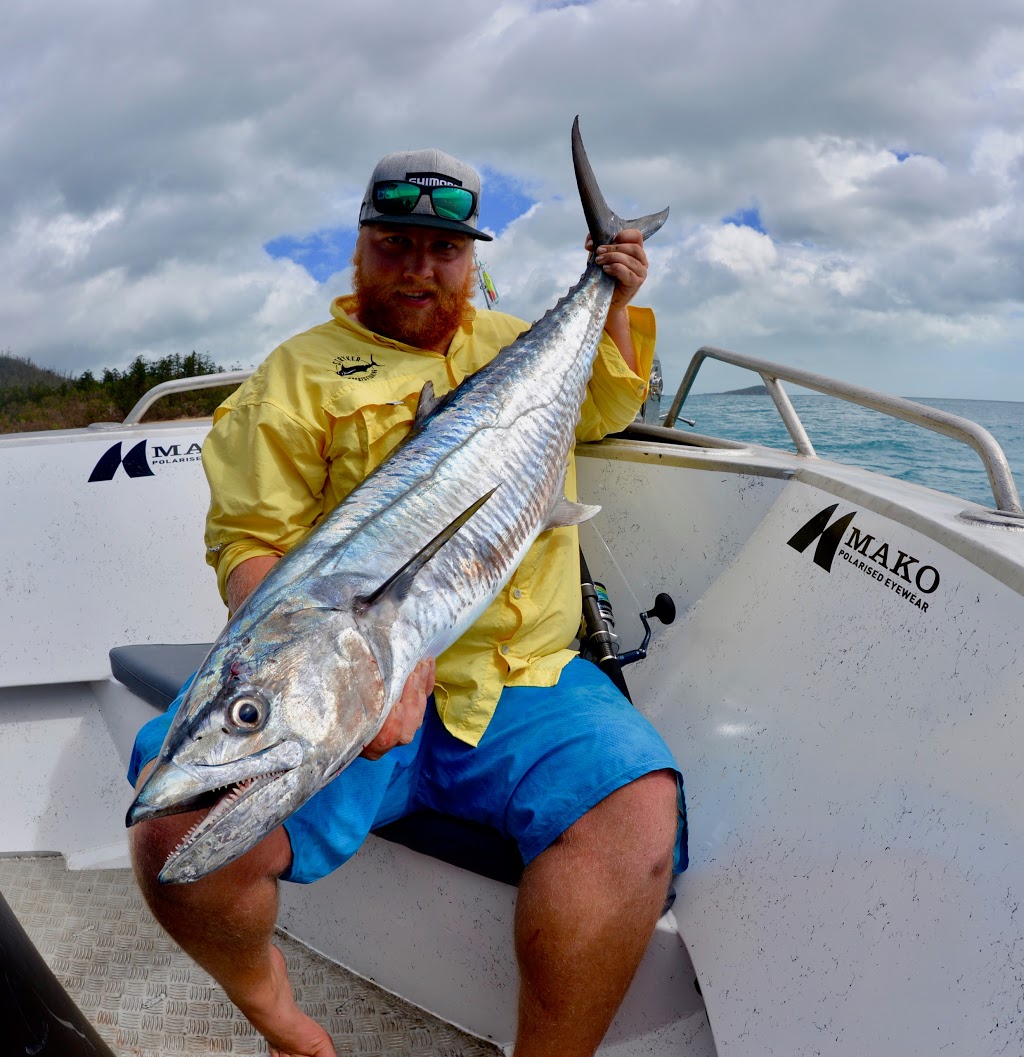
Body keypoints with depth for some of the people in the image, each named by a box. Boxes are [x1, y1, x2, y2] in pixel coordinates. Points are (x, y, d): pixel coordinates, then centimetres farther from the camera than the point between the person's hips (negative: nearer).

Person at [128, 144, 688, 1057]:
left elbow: (609, 408, 42)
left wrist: (615, 304, 24)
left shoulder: (517, 343, 23)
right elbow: (250, 543, -1)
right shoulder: (300, 372, 9)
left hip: (524, 678, 3)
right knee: (179, 815, -26)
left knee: (638, 813, -27)